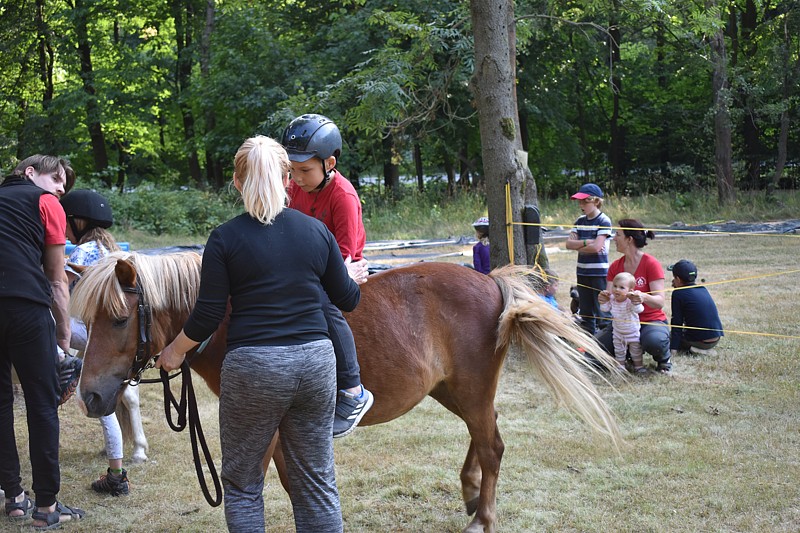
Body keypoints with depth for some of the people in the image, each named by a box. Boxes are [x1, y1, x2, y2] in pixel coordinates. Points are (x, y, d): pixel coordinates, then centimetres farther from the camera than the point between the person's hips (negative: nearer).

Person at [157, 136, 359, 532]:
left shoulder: (226, 238, -5)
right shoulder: (316, 231, 4)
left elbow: (207, 316, -6)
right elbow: (347, 299, 13)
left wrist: (175, 352, 12)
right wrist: (356, 276, 35)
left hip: (253, 367, -3)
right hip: (316, 361, 4)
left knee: (242, 484, 12)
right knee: (317, 483, 12)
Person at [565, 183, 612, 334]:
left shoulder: (604, 221, -9)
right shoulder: (580, 221, 11)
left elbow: (596, 247, -18)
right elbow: (569, 244, 1)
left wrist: (578, 245, -6)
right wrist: (587, 242, -13)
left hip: (599, 272, -7)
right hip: (583, 272, 7)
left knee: (601, 311, -4)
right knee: (585, 312, 12)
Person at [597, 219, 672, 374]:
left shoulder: (651, 264, -11)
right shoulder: (615, 267, 5)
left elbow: (660, 302, -19)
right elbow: (609, 298, -1)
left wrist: (644, 297, -42)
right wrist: (604, 298, -26)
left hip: (652, 321, -5)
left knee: (654, 341, -40)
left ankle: (663, 359, -2)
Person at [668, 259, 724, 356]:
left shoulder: (678, 294, -9)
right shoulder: (703, 289, 8)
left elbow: (676, 323, -10)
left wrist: (673, 349, -9)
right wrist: (679, 287, 23)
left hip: (700, 341, -8)